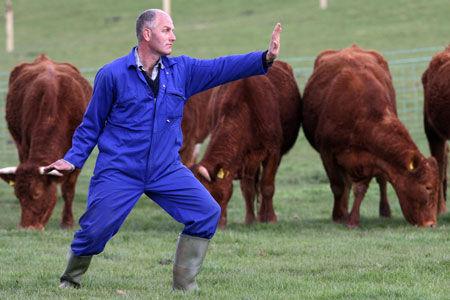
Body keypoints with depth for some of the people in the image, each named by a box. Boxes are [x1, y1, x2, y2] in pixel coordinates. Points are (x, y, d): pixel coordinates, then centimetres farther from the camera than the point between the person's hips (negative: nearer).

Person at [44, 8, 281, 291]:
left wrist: (265, 58, -17)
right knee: (94, 231, -6)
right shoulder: (112, 74, -6)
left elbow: (223, 67, -5)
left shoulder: (182, 69, 4)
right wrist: (73, 159, -2)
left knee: (207, 212, -8)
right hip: (119, 172, -4)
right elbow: (92, 124, 4)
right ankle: (70, 280, 23)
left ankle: (185, 285, 4)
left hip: (167, 171, 4)